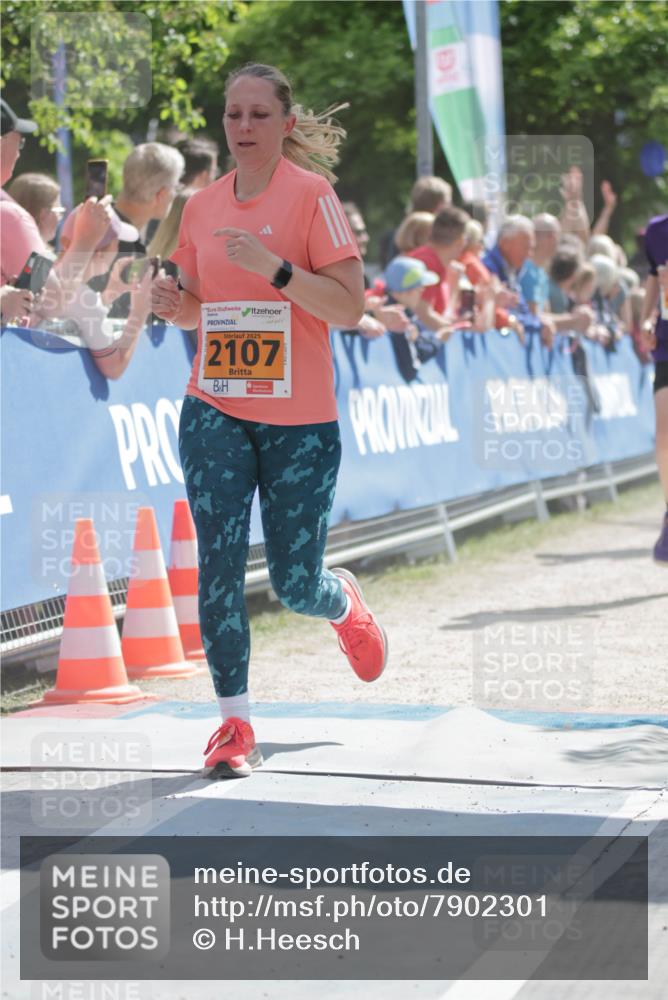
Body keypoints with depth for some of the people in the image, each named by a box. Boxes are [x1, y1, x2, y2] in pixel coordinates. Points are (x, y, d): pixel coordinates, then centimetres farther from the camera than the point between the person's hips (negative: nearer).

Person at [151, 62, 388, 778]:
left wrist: (273, 267, -24)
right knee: (218, 563, -9)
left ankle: (345, 602, 39)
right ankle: (234, 724, -2)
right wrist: (176, 306, -3)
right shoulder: (202, 207, 7)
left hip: (301, 420, -3)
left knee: (295, 585, 2)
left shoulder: (311, 194, -7)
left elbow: (349, 308, -13)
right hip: (215, 410, 3)